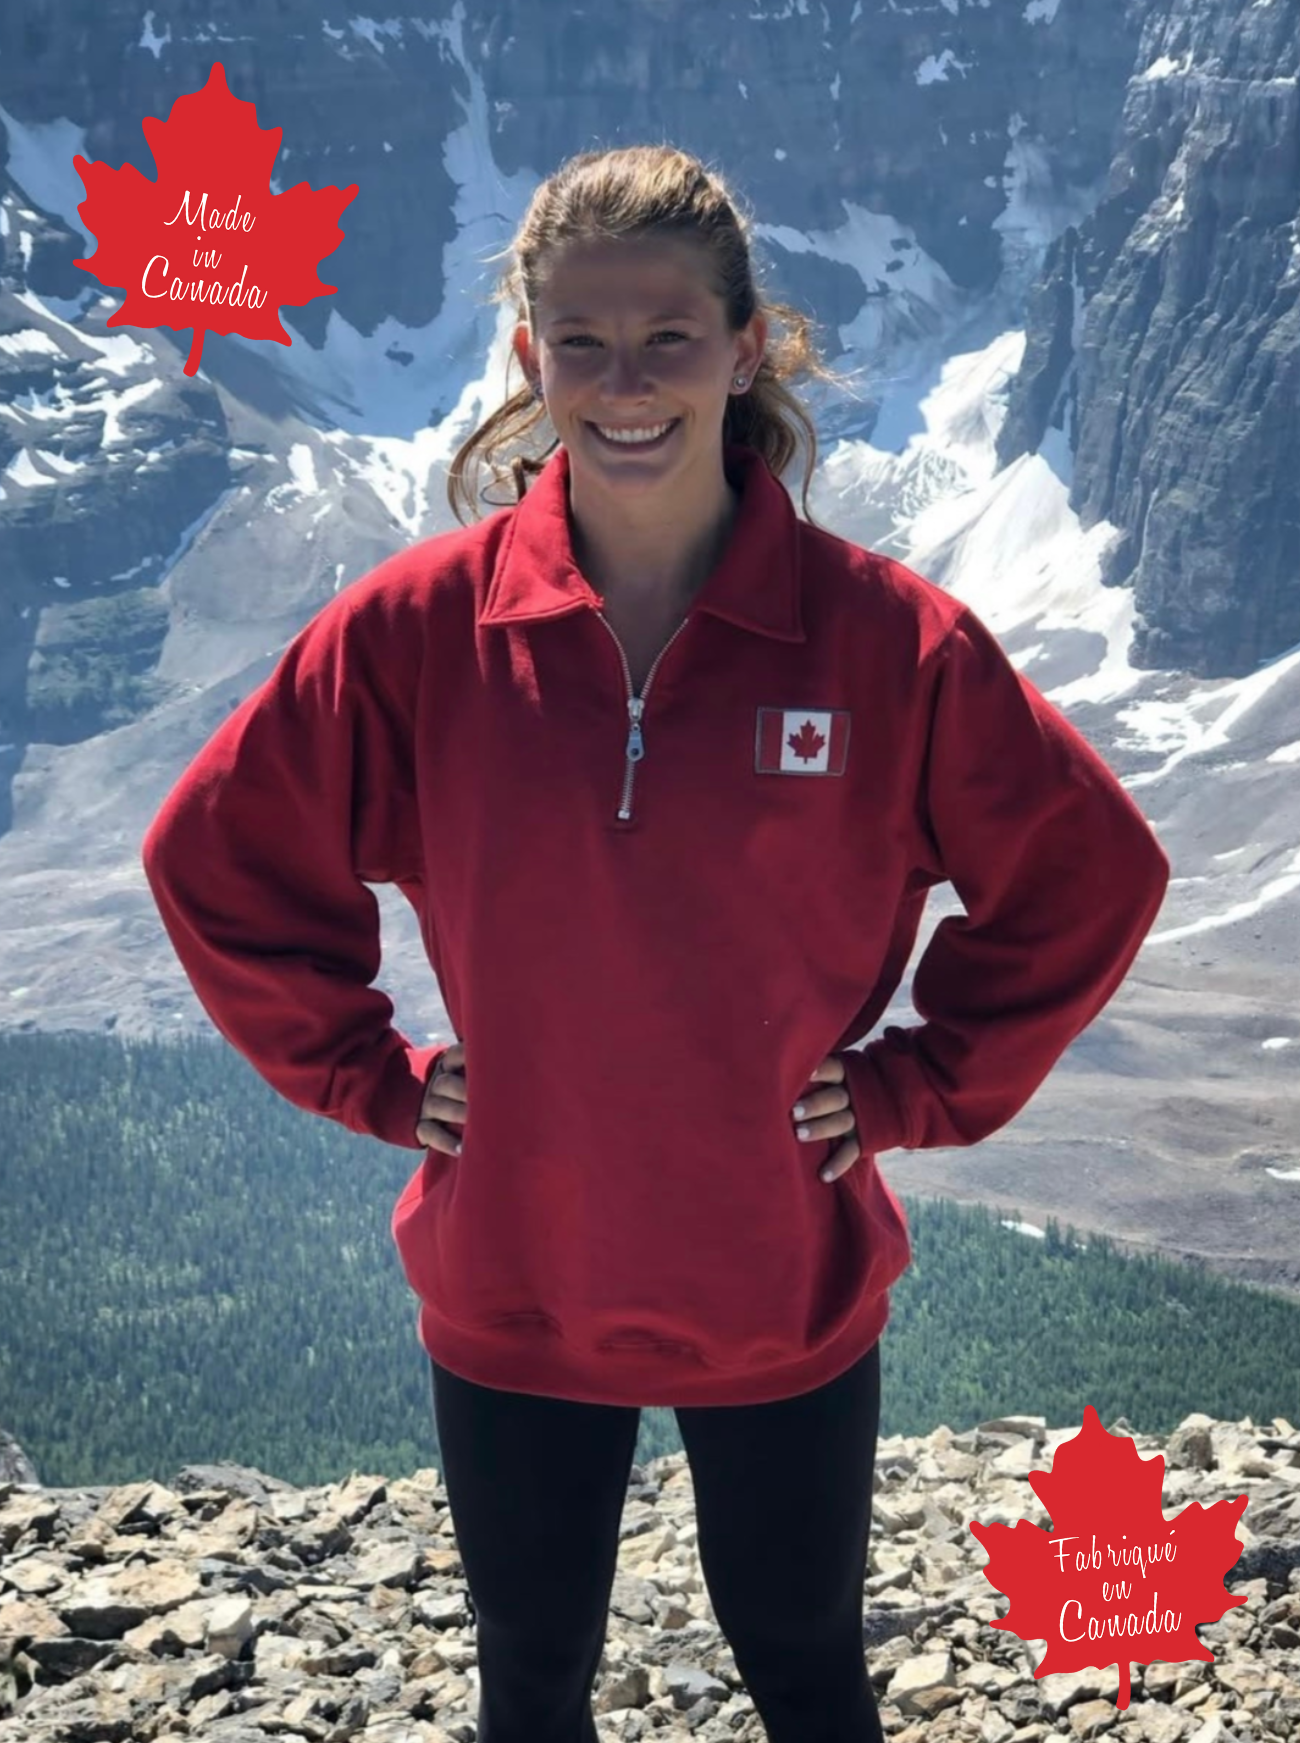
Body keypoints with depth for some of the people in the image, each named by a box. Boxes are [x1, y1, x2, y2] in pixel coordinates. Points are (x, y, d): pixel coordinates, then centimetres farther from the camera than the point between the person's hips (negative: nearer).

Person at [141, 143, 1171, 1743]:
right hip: (509, 1294, 1)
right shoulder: (417, 628, -10)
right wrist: (374, 1076, -3)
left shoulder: (883, 635, -13)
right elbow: (215, 856, 0)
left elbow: (1091, 873, -4)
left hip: (787, 1295, -1)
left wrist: (923, 1086, -7)